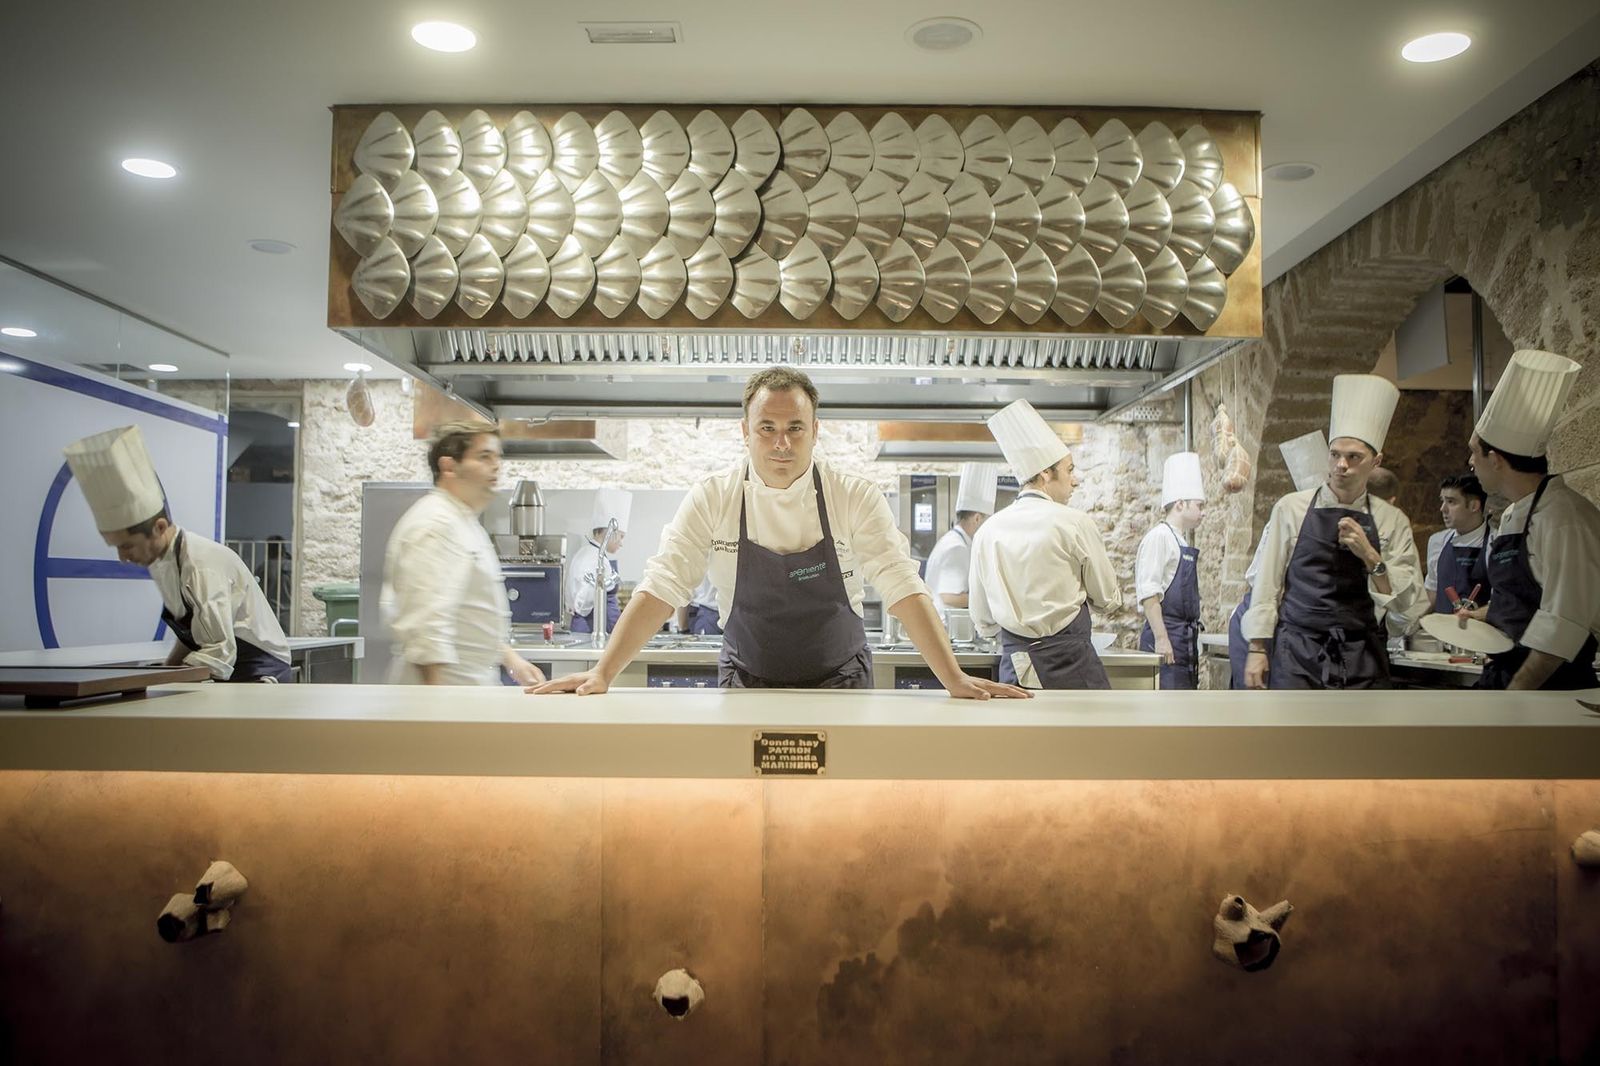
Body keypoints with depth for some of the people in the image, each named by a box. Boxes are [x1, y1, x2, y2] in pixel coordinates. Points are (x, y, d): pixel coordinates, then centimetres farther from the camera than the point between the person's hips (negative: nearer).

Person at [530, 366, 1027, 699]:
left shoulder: (856, 498, -10)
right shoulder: (712, 499, -8)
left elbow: (904, 590, -14)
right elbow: (661, 589, -11)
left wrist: (955, 680, -23)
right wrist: (602, 674, -21)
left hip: (840, 684, 0)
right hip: (746, 686, 1)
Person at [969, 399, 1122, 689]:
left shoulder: (987, 532, 5)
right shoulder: (1074, 523, -7)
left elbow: (983, 623, 11)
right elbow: (1109, 599, 5)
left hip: (1015, 667, 4)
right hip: (1070, 663, -4)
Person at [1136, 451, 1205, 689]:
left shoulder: (1182, 542, 19)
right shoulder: (1159, 536, -9)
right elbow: (1148, 592, -17)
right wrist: (1161, 639, -22)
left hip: (1185, 638, 10)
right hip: (1166, 636, -10)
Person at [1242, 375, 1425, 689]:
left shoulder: (1392, 521, 7)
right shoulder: (1291, 508, 3)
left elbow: (1407, 608, 4)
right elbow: (1267, 584, 4)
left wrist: (1370, 557, -10)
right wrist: (1257, 650, 1)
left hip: (1361, 662, 2)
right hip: (1298, 653, -2)